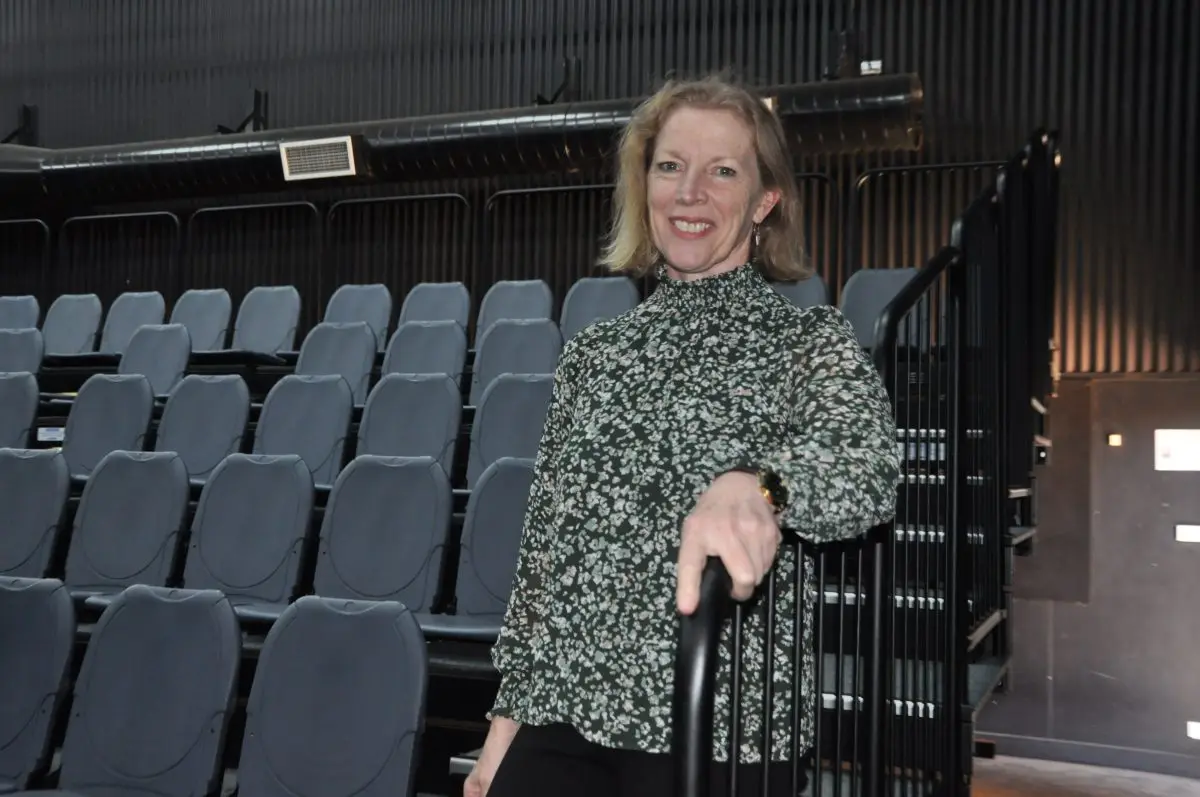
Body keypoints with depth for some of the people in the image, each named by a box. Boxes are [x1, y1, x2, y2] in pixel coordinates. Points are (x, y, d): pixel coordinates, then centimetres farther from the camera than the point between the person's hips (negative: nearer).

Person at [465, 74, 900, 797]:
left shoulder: (810, 343, -2)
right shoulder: (594, 352, 10)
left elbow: (870, 467, -22)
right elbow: (545, 545, 13)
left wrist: (755, 485, -42)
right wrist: (511, 712, 10)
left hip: (715, 735, -3)